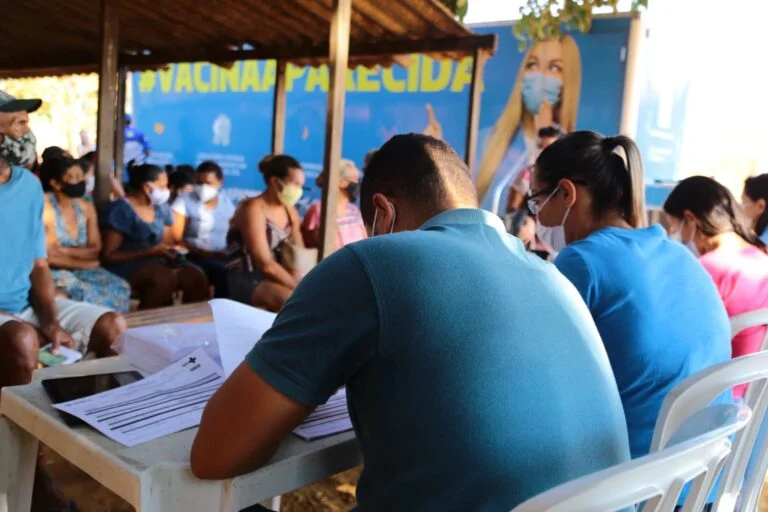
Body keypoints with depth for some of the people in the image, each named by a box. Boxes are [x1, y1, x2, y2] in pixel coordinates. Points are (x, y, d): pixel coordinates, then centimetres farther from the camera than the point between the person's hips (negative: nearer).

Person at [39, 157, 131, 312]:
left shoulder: (86, 208, 7)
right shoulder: (44, 207, -14)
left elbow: (95, 250, 2)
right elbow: (46, 256, -17)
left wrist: (65, 250, -16)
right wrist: (82, 263, -10)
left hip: (81, 270, 6)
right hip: (52, 271, -6)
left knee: (119, 288, -19)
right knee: (84, 293, -35)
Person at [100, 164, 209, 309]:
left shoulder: (161, 208, 12)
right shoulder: (120, 210, -10)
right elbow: (108, 256, -13)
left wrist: (171, 251, -7)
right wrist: (149, 252, -20)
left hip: (155, 263, 6)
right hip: (127, 265, -6)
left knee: (196, 276, -20)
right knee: (166, 277, -35)